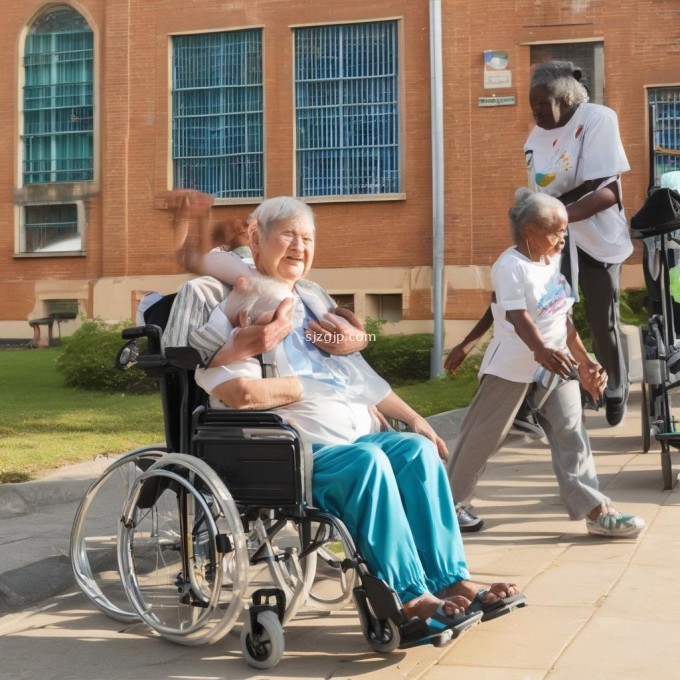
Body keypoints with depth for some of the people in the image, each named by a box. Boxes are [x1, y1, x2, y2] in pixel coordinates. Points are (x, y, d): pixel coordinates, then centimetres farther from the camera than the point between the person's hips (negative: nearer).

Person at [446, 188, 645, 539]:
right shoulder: (511, 266, -17)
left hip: (557, 364, 8)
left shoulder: (552, 263, 9)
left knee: (571, 433, 3)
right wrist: (543, 352, -46)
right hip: (512, 366, -8)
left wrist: (584, 361, 10)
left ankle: (594, 509, 5)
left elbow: (563, 317, 13)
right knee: (483, 436, 2)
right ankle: (449, 500, 17)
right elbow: (518, 317, -30)